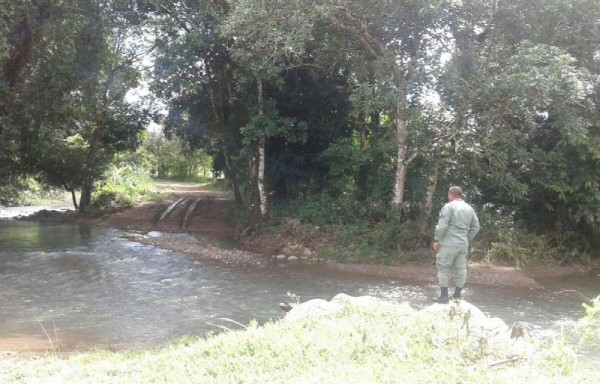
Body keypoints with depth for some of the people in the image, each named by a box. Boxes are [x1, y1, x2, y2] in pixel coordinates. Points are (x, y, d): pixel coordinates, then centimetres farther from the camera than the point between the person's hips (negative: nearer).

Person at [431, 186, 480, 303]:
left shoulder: (449, 207, -10)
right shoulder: (470, 209, 12)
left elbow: (442, 226, -16)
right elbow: (475, 227, 15)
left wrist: (436, 240, -7)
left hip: (449, 243, -7)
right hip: (463, 244, 7)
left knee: (443, 268, 0)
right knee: (460, 269, 10)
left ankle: (444, 296, 0)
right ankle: (457, 296, 15)